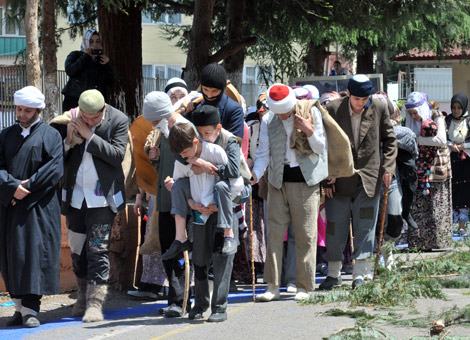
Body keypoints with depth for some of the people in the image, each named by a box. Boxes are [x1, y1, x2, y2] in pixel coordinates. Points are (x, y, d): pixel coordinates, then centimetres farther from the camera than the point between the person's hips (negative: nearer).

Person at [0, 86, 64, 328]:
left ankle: (30, 309, -12)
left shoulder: (50, 136, 4)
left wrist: (28, 187, -14)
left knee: (35, 251, -11)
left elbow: (54, 169, -8)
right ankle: (20, 307, 7)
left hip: (39, 206, -4)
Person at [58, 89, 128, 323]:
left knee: (98, 249, -7)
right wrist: (68, 139, -16)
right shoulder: (72, 118, 0)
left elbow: (117, 155, -17)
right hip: (76, 196, 4)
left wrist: (89, 136, -19)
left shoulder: (118, 120, -8)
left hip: (102, 198, -4)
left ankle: (95, 301, -7)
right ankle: (84, 295, 25)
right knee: (77, 248, 11)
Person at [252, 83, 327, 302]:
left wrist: (310, 132, -17)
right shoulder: (268, 120, 4)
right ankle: (272, 286, 2)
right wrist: (255, 174, -12)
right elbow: (263, 152, 4)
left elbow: (321, 148, 1)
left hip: (305, 181, -2)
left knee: (305, 235, -1)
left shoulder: (311, 112, -2)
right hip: (278, 181, 2)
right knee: (275, 233, -1)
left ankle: (304, 286, 6)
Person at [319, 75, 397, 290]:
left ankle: (359, 274, 7)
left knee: (364, 227, 1)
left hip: (368, 178, 0)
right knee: (335, 227, 4)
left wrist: (388, 167, -1)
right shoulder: (333, 110, -6)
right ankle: (333, 274, 16)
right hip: (339, 179, 0)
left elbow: (389, 139, 9)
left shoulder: (379, 109, -2)